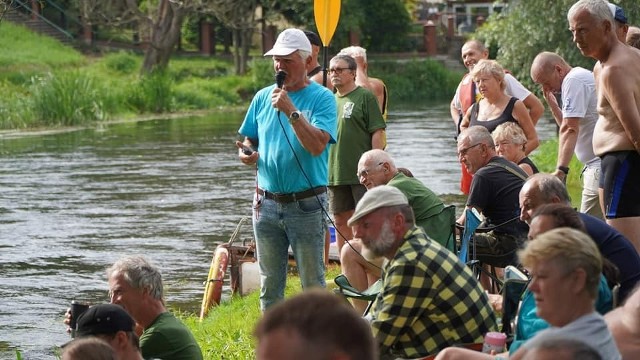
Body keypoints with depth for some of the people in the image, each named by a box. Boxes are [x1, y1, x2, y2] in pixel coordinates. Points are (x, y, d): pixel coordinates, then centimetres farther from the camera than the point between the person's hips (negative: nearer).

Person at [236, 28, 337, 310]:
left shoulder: (322, 98, -7)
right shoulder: (263, 97, 9)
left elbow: (317, 145, -20)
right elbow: (248, 139, 17)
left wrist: (291, 111, -25)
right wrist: (245, 153, -5)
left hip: (306, 204, -5)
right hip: (266, 200, 5)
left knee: (312, 282, 1)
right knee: (269, 283, 13)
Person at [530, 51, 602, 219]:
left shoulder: (573, 81, -11)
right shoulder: (582, 77, 20)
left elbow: (570, 129, -20)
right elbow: (572, 128, 24)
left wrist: (560, 171, -24)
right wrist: (552, 103, 13)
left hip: (602, 164, -11)